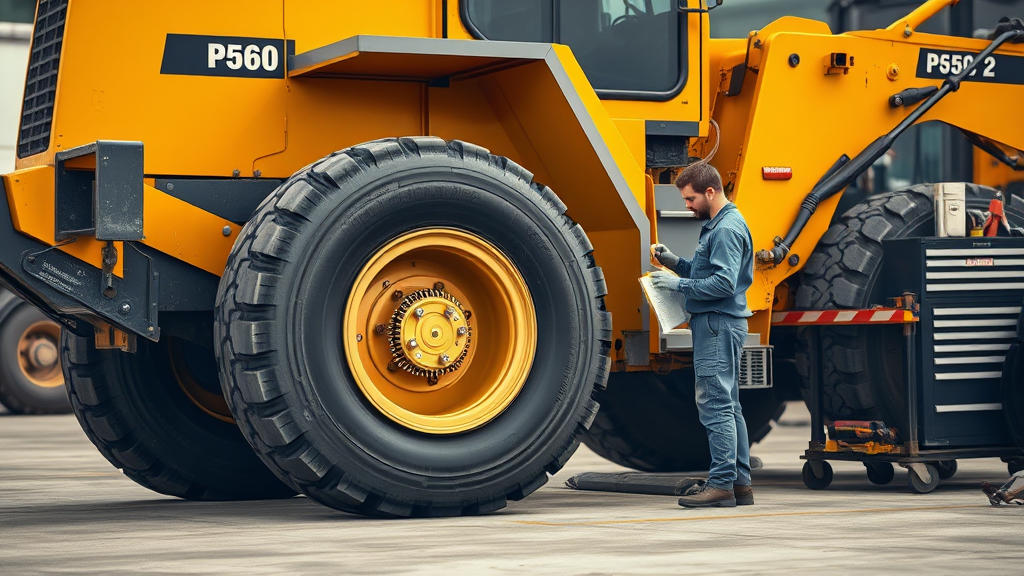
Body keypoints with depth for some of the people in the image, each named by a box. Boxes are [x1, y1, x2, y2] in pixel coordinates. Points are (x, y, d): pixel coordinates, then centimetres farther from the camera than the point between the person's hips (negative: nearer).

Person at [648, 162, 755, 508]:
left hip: (719, 324, -11)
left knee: (715, 404, -11)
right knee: (728, 406, 12)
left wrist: (679, 284, -17)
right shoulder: (717, 225, 18)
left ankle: (722, 484, -11)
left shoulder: (727, 229, -16)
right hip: (716, 324, 11)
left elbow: (724, 283, -23)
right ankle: (740, 484, 15)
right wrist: (676, 262, 10)